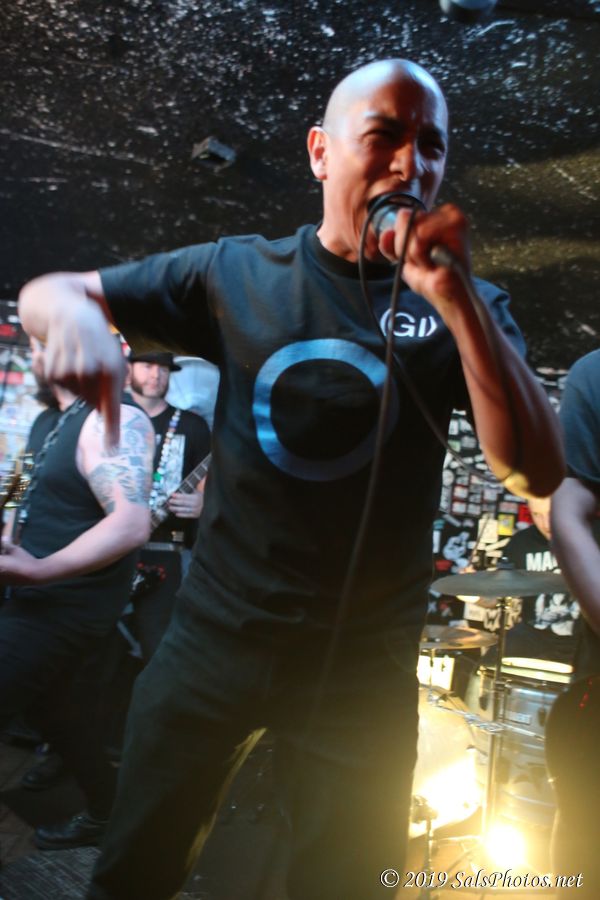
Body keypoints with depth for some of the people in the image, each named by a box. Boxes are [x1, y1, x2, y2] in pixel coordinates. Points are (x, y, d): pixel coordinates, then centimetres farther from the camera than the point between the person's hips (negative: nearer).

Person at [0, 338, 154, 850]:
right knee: (45, 702, 22)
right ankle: (109, 813, 39)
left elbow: (131, 524, -31)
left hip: (68, 606, -10)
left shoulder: (114, 420, -19)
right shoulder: (47, 420, 13)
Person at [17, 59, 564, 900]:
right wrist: (76, 318, -21)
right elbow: (49, 290, 4)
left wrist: (457, 300, -28)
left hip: (364, 669, 0)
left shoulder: (464, 309, -3)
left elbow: (536, 473, -16)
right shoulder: (239, 273, -2)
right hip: (213, 635, 1)